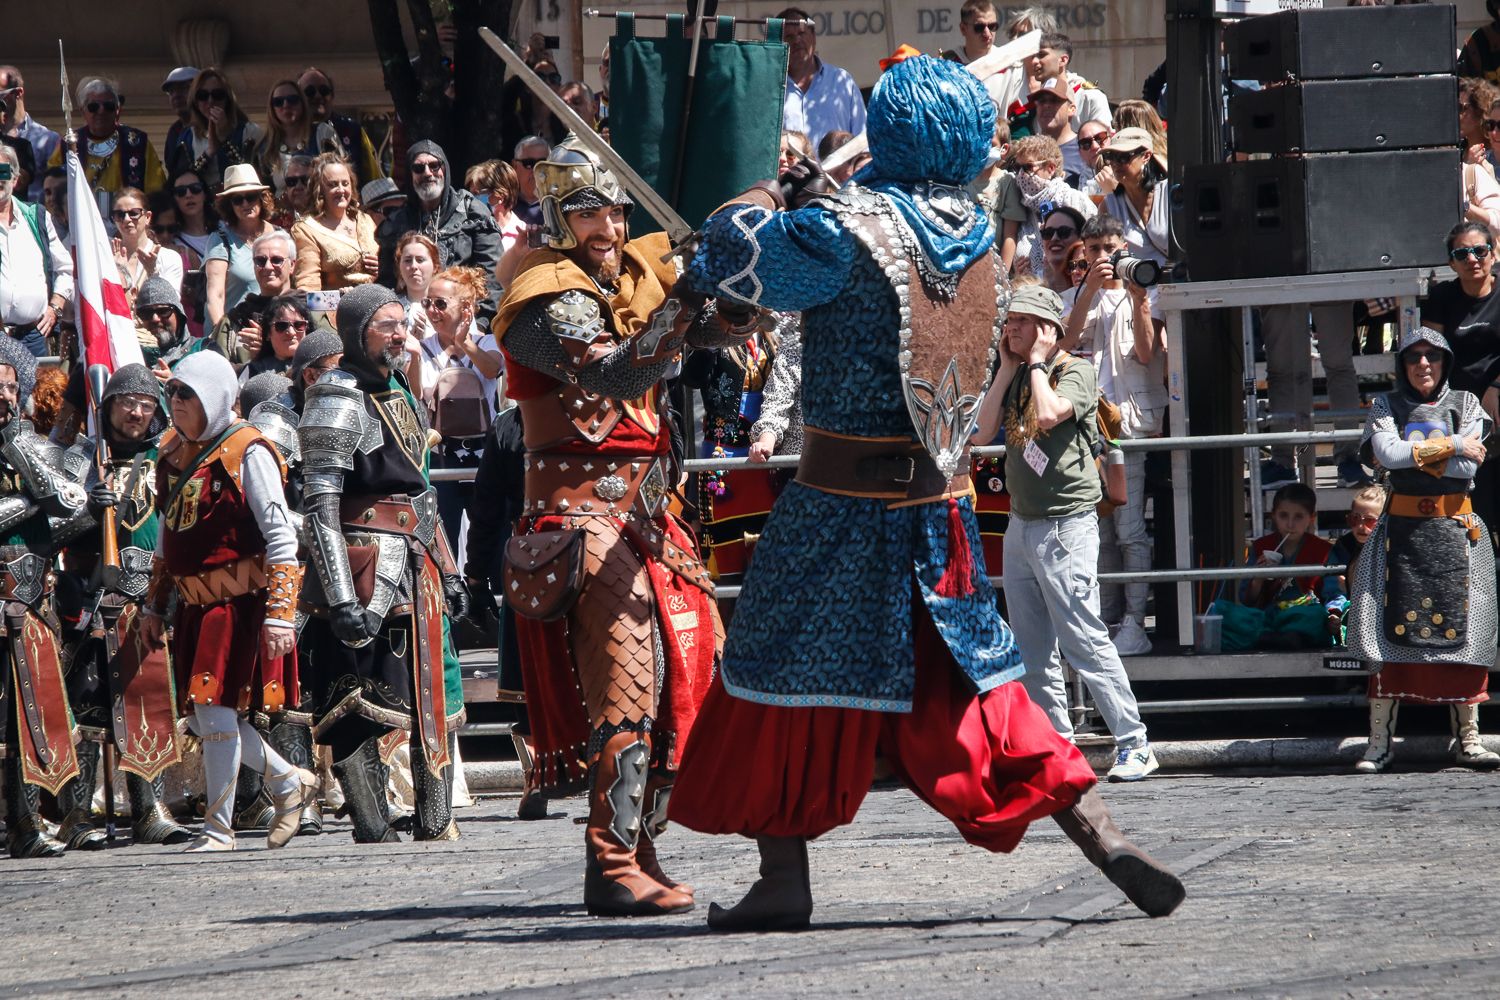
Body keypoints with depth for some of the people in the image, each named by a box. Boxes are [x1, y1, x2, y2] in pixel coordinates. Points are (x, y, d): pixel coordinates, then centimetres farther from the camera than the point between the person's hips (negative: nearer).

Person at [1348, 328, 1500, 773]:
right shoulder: (1386, 406, 8)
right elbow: (1388, 453, -12)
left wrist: (1413, 451, -6)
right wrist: (1451, 446, -10)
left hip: (1454, 528, 0)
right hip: (1403, 527, 0)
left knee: (1459, 628, -4)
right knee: (1394, 628, -7)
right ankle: (1381, 740, -5)